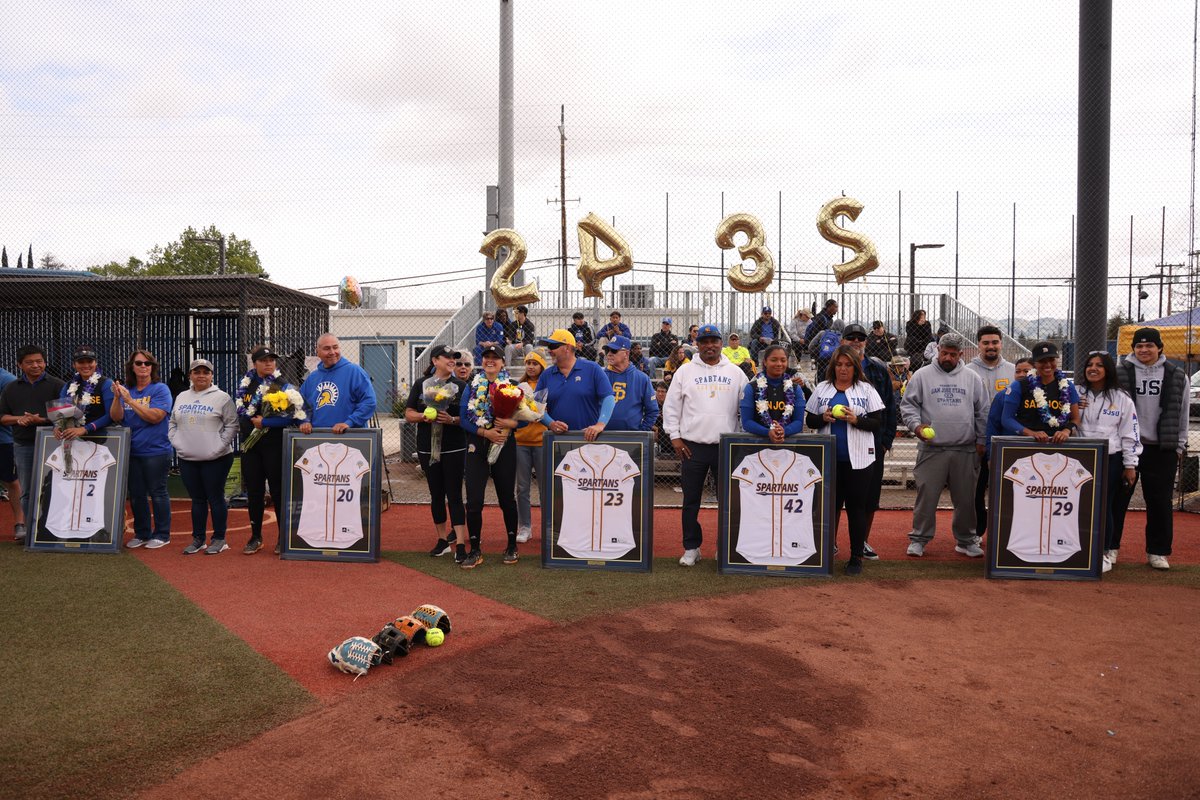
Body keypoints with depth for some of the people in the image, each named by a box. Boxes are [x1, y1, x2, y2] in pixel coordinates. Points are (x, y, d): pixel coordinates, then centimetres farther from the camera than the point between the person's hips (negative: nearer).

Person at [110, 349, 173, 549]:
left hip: (155, 451, -5)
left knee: (157, 493, 1)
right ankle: (141, 534, 24)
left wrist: (130, 400, -20)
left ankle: (162, 534, 11)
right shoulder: (126, 390, 9)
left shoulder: (160, 389, -6)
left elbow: (155, 416, -18)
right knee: (136, 494, 12)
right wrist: (117, 398, -16)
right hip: (131, 450, 5)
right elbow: (116, 417, 0)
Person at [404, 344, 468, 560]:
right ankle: (442, 539, 24)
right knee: (436, 494, 11)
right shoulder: (421, 384, 6)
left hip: (454, 449, -2)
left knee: (454, 495, -5)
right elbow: (408, 414, 5)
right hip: (427, 448, 3)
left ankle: (460, 544, -5)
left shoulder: (461, 385, 1)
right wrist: (424, 417, -15)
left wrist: (452, 420, -20)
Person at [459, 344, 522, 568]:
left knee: (507, 498, 8)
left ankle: (512, 547, 22)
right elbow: (463, 418, -1)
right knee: (473, 500, -3)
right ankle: (475, 550, 8)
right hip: (477, 447, 1)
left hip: (504, 446, -1)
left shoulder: (512, 387, 3)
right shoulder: (472, 387, 7)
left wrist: (510, 423, -21)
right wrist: (486, 432, -14)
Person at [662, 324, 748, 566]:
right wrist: (675, 437, -1)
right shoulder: (685, 371, 5)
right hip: (693, 446, 0)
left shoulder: (735, 373, 8)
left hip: (727, 447, 1)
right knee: (691, 500, 5)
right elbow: (671, 406, 6)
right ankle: (691, 548, 16)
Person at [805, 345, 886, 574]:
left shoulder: (866, 390, 4)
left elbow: (877, 422, -1)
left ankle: (856, 557, 11)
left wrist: (855, 420, -17)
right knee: (829, 504, 6)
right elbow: (810, 420, 10)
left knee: (857, 507, 4)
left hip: (858, 458, -2)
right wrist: (824, 418, -10)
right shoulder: (822, 389, 10)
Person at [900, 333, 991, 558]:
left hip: (965, 451, 2)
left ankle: (966, 540, 24)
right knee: (926, 496, 0)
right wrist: (916, 425, -14)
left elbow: (983, 411, 12)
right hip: (931, 449, -2)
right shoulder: (922, 375, 4)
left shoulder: (972, 378, 10)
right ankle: (919, 539, 11)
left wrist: (981, 440, 7)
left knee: (966, 499, 10)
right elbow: (908, 404, 2)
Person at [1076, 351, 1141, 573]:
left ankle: (1105, 553, 9)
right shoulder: (1078, 396, 9)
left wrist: (1130, 465, -2)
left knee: (1104, 506, -2)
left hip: (1110, 460, -3)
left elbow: (1130, 433, 0)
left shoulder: (1121, 398, 0)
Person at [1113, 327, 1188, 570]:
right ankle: (1110, 547, 13)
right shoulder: (1120, 374, 0)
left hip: (1162, 449, 2)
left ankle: (1157, 551, 18)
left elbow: (1181, 414, 10)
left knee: (1160, 501, 7)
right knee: (1118, 498, 3)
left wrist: (1179, 446, 8)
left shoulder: (1176, 376, 6)